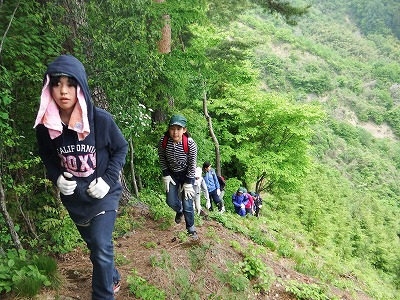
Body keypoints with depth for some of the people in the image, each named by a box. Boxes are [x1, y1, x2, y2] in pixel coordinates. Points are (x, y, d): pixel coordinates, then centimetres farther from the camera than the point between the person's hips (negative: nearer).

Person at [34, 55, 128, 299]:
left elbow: (121, 149, -6)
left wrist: (108, 179, -16)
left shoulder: (101, 119, -21)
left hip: (103, 195, -4)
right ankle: (113, 279, 47)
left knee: (101, 249, -8)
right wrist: (57, 178, -10)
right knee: (94, 244, 20)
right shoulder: (45, 126, -11)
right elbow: (48, 157, 8)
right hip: (73, 198, 4)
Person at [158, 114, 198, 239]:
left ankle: (191, 228, 18)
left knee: (187, 203, -5)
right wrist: (166, 175, -5)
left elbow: (192, 165, -18)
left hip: (186, 174, -3)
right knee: (171, 201, 5)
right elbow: (162, 158, -4)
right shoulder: (163, 141, -23)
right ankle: (179, 211, 41)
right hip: (172, 173, 3)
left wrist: (188, 183, -15)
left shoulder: (190, 143, -30)